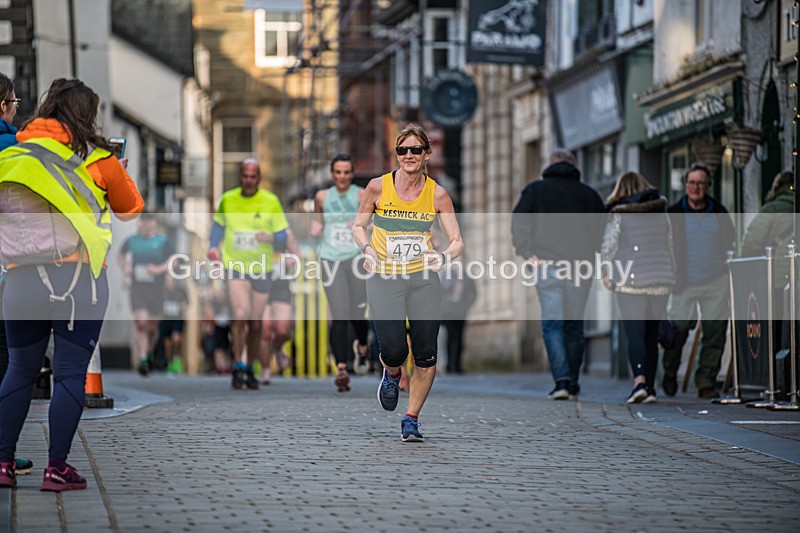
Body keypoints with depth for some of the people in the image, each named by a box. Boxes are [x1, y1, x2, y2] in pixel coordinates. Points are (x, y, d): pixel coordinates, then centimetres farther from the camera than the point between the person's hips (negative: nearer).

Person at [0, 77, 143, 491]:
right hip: (77, 278, -3)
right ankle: (57, 468, 2)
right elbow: (130, 209, 13)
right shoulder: (96, 159, 0)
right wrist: (119, 173, 29)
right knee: (70, 374, 2)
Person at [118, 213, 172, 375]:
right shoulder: (132, 240, 6)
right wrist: (125, 267, 2)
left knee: (153, 327, 9)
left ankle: (149, 353, 37)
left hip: (156, 289, 0)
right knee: (141, 324, -17)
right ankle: (142, 360, -13)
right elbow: (120, 255, 22)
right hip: (137, 288, 0)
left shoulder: (163, 241, 1)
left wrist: (159, 269, -18)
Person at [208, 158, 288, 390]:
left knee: (255, 324, 6)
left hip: (262, 269, 1)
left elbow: (282, 238, -2)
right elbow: (218, 225, 18)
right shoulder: (228, 200, 0)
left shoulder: (271, 202, -4)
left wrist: (271, 238, -24)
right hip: (234, 267, -1)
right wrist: (214, 247, 2)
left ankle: (249, 370, 23)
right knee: (240, 314, -20)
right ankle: (238, 368, -10)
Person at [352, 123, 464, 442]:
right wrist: (367, 248, -12)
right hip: (384, 277, -1)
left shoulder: (437, 194, -2)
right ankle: (392, 374, 24)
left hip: (423, 279, 1)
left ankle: (411, 419, 15)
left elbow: (457, 241, 0)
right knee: (393, 349, -15)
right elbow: (358, 225, 8)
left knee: (426, 355, -4)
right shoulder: (378, 187, -4)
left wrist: (444, 255, -22)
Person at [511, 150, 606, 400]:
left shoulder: (535, 190, 8)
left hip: (548, 265, -2)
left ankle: (562, 380, -17)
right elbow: (603, 229, 8)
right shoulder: (589, 194, 13)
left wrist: (528, 253, -3)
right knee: (574, 325, 11)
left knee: (552, 324, -2)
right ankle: (573, 384, 13)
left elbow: (519, 223, -2)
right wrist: (590, 257, 11)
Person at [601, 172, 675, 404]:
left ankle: (640, 381, -25)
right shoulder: (662, 213, 10)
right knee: (651, 335, 11)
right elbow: (669, 246, 14)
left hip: (631, 279, -4)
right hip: (660, 278, 4)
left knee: (634, 333, -7)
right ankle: (650, 388, 12)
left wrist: (606, 273, 9)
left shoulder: (619, 214, -3)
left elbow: (608, 247, -7)